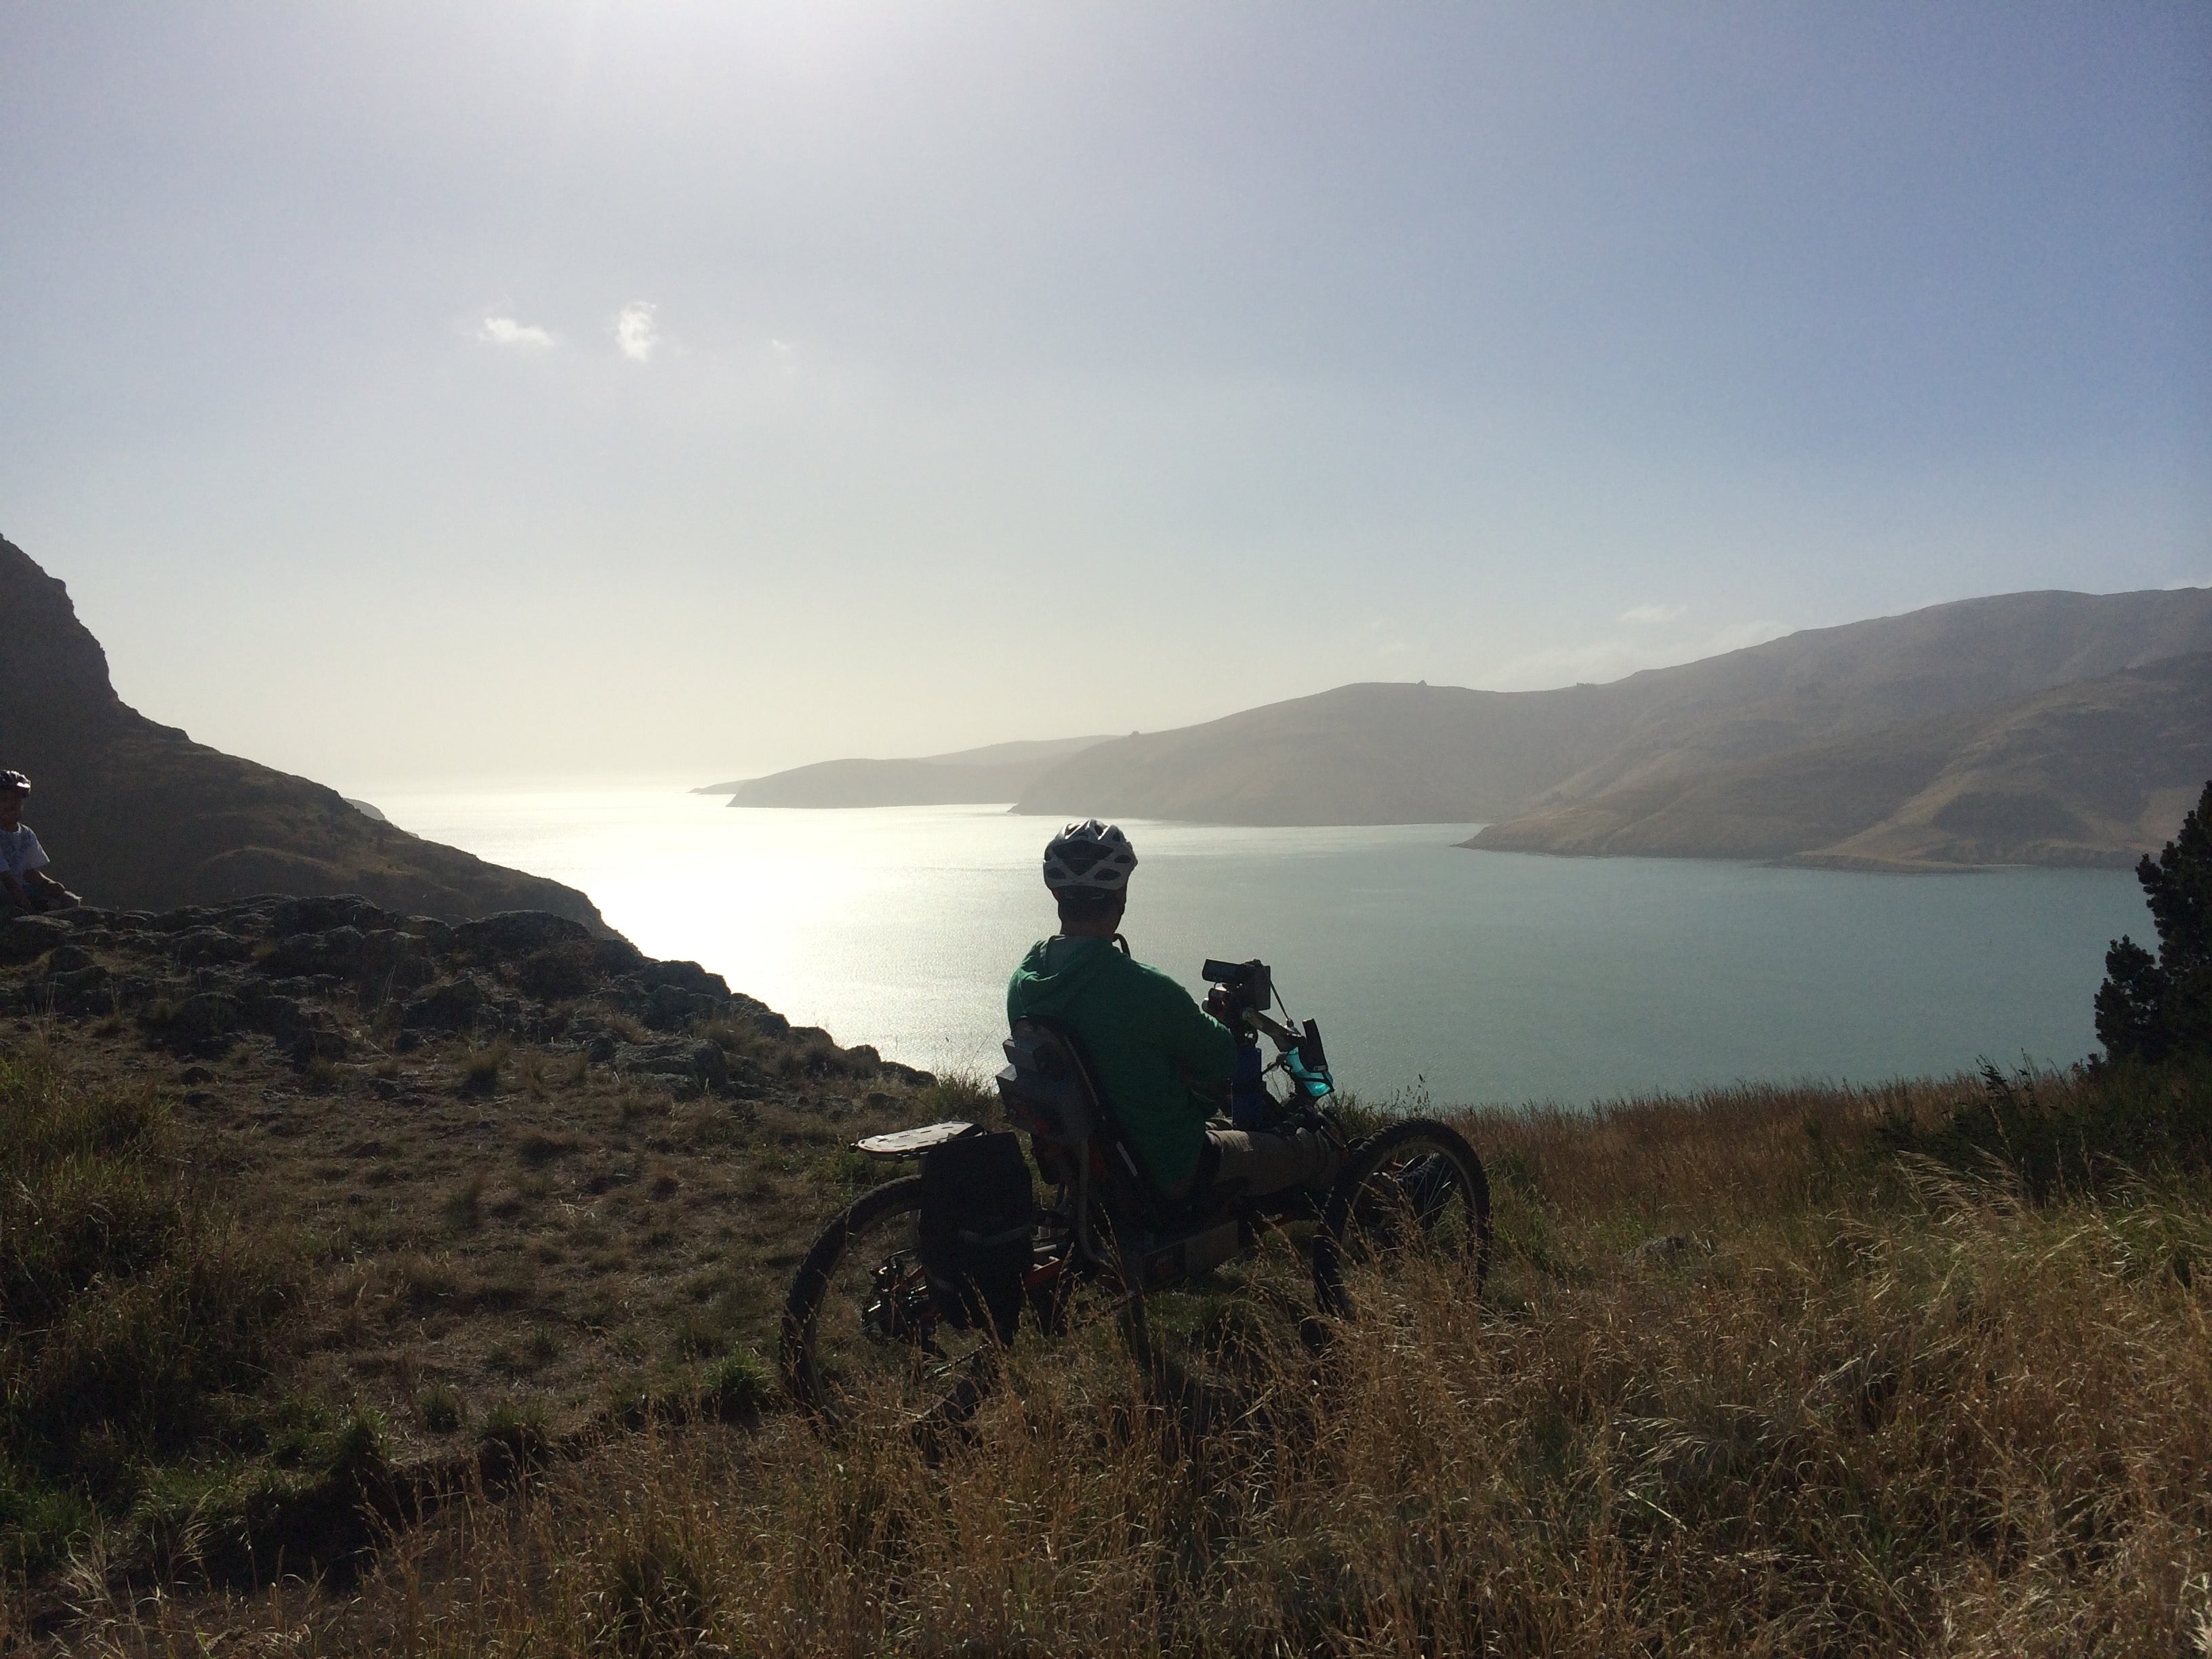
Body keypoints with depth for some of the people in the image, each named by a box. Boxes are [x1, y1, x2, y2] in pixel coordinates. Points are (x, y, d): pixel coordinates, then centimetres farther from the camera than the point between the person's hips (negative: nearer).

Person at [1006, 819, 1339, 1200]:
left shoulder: (1023, 982, -8)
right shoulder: (1144, 989, -32)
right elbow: (1223, 1061, -16)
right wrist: (1214, 1018, 5)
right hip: (1166, 1170, -7)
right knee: (1318, 1151, 16)